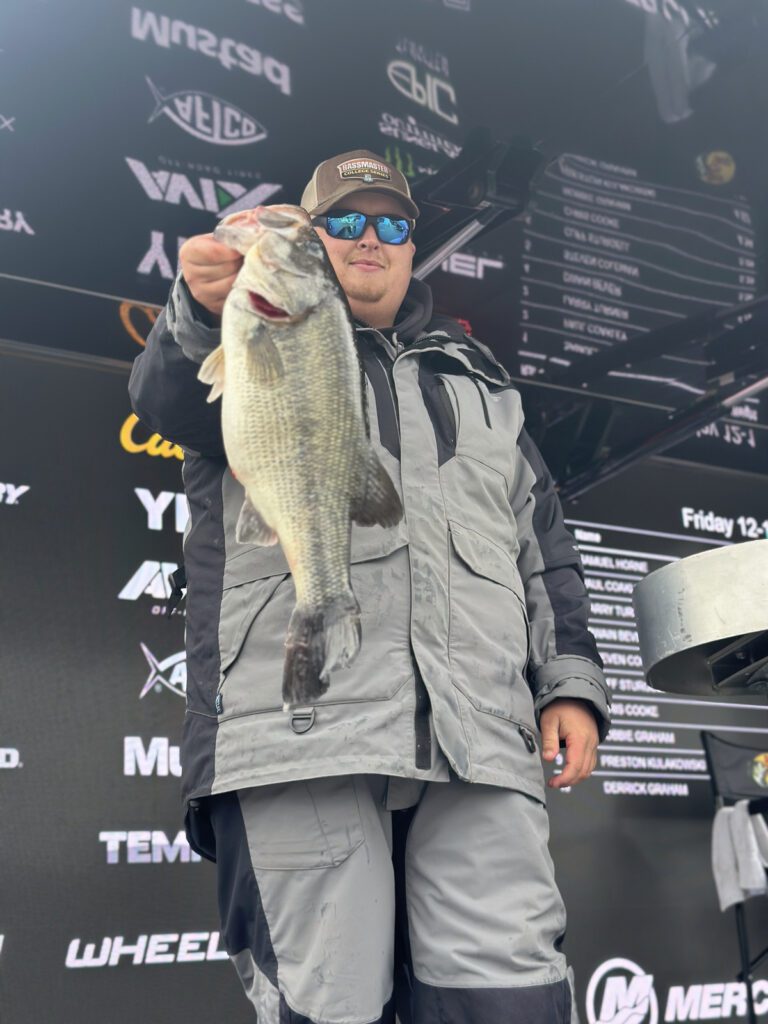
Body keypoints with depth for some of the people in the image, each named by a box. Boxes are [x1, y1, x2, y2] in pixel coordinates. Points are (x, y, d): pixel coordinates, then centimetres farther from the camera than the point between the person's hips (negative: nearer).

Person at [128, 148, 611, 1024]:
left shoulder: (474, 377, 29)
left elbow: (543, 543, 25)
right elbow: (168, 396, -7)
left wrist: (570, 682, 13)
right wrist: (205, 310, -30)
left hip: (480, 738, 3)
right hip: (304, 733, -3)